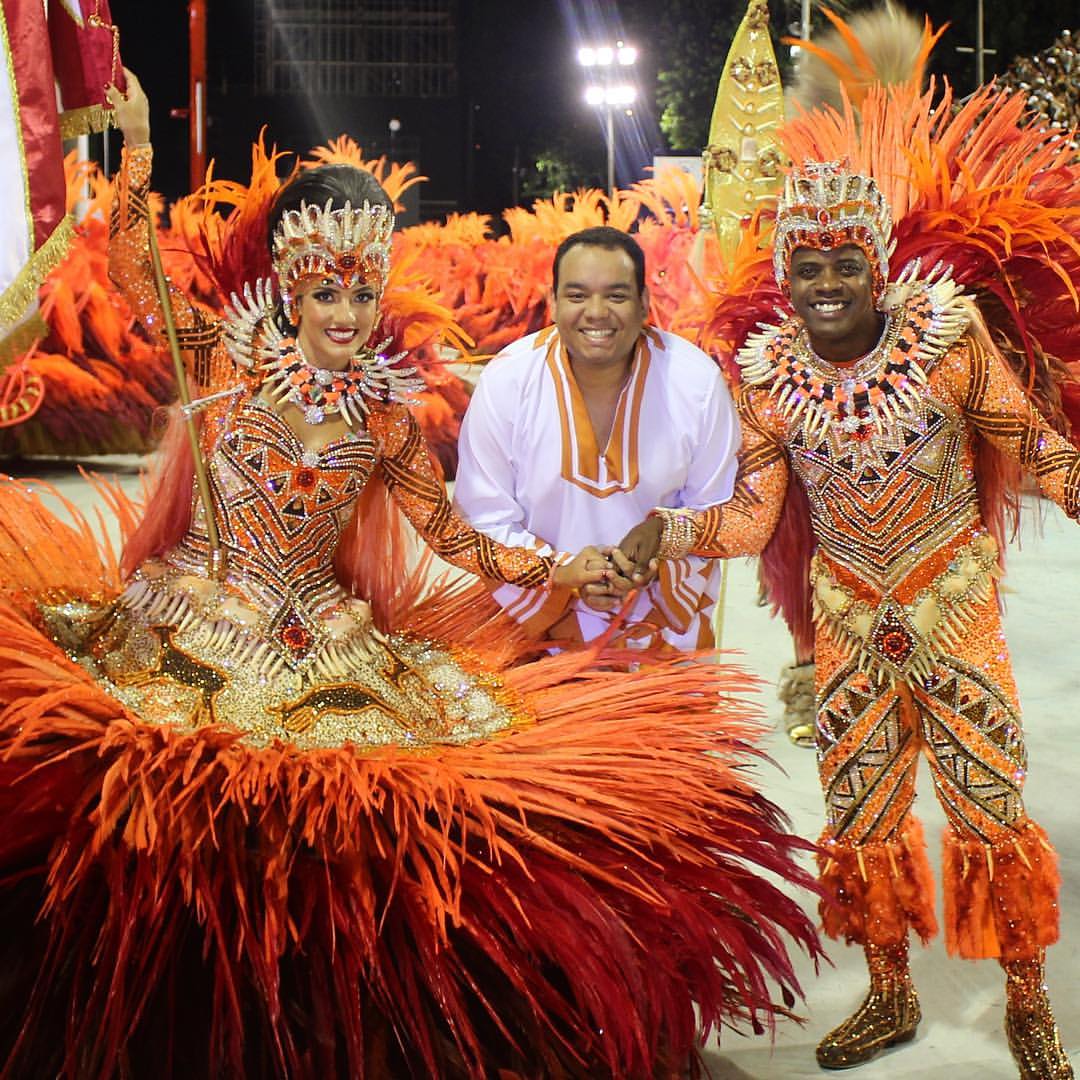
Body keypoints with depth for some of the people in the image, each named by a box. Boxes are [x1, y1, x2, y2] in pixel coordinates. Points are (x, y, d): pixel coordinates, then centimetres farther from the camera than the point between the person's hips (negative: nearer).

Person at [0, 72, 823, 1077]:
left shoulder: (385, 416, 7)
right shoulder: (232, 360, 2)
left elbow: (447, 531, 10)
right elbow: (135, 274, -4)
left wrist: (557, 569, 1)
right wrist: (138, 148, -10)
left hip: (322, 640, 3)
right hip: (192, 618, -2)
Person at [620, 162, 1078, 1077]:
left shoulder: (947, 333, -13)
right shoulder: (770, 375, -6)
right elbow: (750, 519, -3)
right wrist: (661, 532, -17)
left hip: (953, 604, -2)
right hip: (850, 615, 3)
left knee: (990, 807, 2)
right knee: (860, 816, 12)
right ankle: (890, 996, 34)